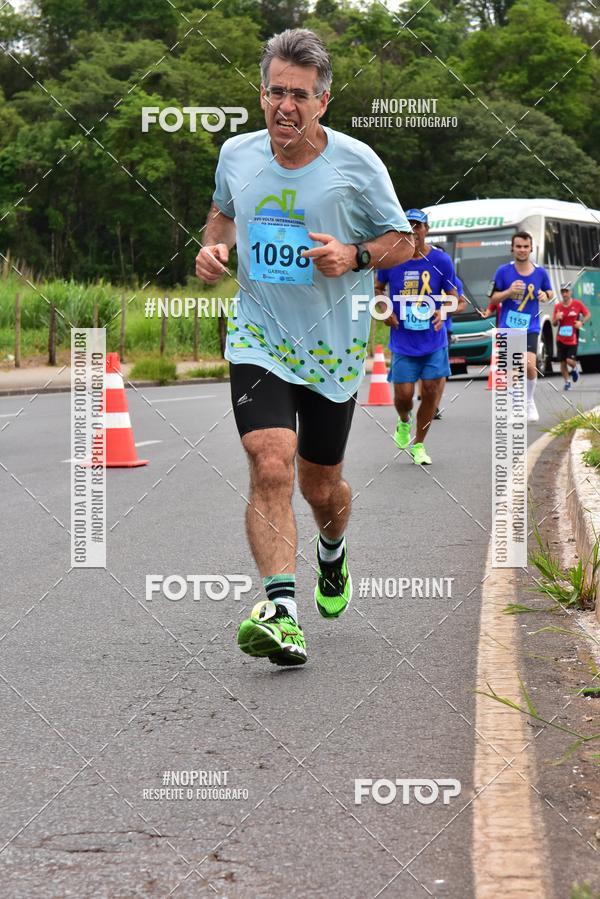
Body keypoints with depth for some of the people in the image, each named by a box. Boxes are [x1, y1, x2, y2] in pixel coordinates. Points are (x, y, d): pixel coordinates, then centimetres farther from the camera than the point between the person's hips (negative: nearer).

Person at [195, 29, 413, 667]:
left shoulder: (356, 163, -8)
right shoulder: (236, 154, 1)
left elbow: (402, 242, 2)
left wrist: (355, 256, -18)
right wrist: (213, 246, 1)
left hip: (333, 348, 0)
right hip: (258, 341, 0)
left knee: (320, 483, 12)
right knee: (271, 468, -21)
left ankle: (332, 552, 48)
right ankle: (281, 612, -27)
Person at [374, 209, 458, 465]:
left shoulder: (441, 260, -4)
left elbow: (452, 296, 6)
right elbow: (377, 288, 13)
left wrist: (443, 312, -14)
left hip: (434, 340, 0)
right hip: (402, 341, 0)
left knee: (431, 392, -1)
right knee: (403, 395, -4)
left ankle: (418, 445, 17)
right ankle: (404, 423, 32)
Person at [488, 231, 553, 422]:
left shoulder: (540, 272, -3)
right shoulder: (503, 271, -6)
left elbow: (549, 292, 15)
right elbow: (493, 300, -1)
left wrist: (545, 295, -9)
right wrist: (509, 291, -19)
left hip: (530, 329, 0)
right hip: (507, 327, 0)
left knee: (530, 365, -17)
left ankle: (530, 401, 8)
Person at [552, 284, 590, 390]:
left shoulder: (577, 304, -5)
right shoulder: (558, 306, 1)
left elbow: (588, 314, 6)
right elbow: (554, 323, 7)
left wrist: (582, 322, -12)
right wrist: (557, 318, -16)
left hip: (572, 339, -2)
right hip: (561, 339, 3)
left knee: (570, 360, -13)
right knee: (562, 362, 4)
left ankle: (574, 369, 23)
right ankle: (567, 382, 21)